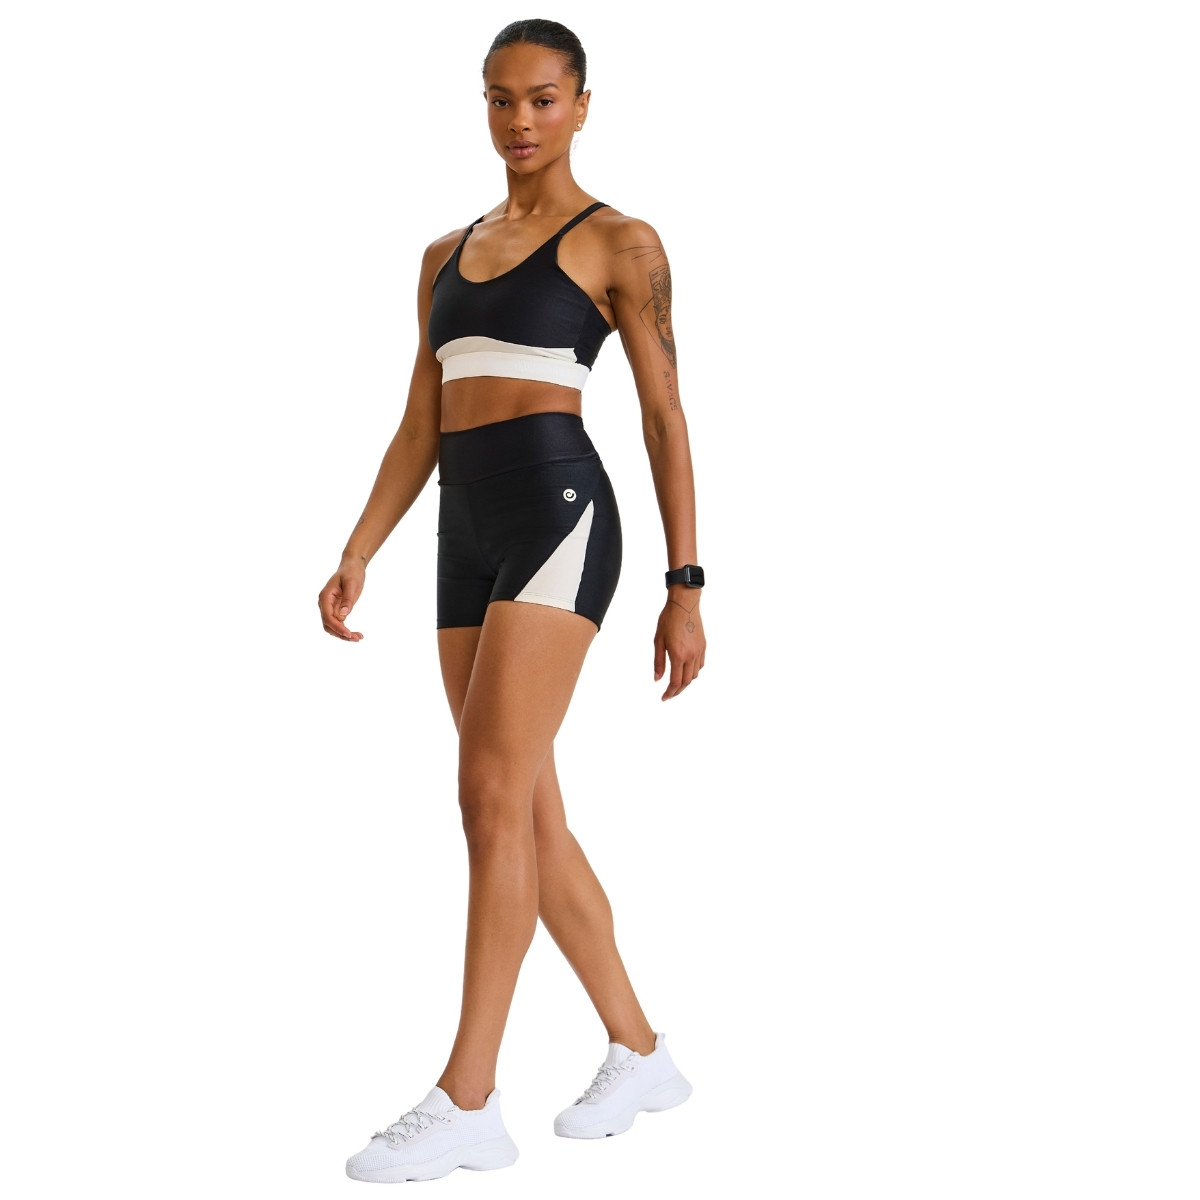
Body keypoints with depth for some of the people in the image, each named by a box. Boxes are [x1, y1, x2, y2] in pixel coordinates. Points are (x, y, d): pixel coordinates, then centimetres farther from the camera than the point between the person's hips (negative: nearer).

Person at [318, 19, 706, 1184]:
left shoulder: (621, 243, 1)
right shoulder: (448, 255, 19)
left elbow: (666, 420, -2)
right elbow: (419, 429, 17)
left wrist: (684, 589, -6)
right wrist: (355, 557, 6)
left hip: (559, 511, -7)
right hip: (467, 534, 7)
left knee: (493, 794, -15)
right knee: (529, 814, 7)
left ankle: (466, 1100, -13)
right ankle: (640, 1053, 19)